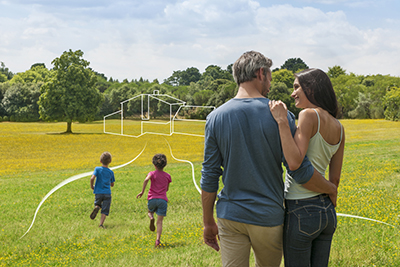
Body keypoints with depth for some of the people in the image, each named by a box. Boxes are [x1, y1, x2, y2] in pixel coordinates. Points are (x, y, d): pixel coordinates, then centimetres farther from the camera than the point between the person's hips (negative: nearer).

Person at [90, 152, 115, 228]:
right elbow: (112, 184, 12)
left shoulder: (97, 169, -3)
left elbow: (92, 178, -17)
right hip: (107, 193, 0)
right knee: (105, 210, 1)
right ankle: (101, 224, -15)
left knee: (97, 204, 24)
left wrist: (92, 186, -1)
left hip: (98, 192, 0)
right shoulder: (111, 172, 4)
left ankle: (97, 207, -10)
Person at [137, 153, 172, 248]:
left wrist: (142, 192, -14)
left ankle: (151, 217, -6)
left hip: (152, 199, -1)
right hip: (163, 199, 1)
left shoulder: (152, 173, 3)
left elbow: (146, 180, -19)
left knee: (150, 212, 30)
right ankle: (158, 240, -14)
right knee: (160, 222, 1)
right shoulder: (167, 176, 11)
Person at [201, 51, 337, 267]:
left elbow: (209, 177, -2)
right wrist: (331, 190, 8)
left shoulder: (216, 117, -3)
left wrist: (208, 222, 8)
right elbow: (300, 170, -10)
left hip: (230, 216, 1)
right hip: (268, 217, -1)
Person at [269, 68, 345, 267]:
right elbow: (335, 179, 13)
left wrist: (282, 122, -25)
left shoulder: (309, 115, -14)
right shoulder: (339, 128, 9)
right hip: (327, 211, 8)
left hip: (301, 212, -8)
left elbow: (294, 162, -26)